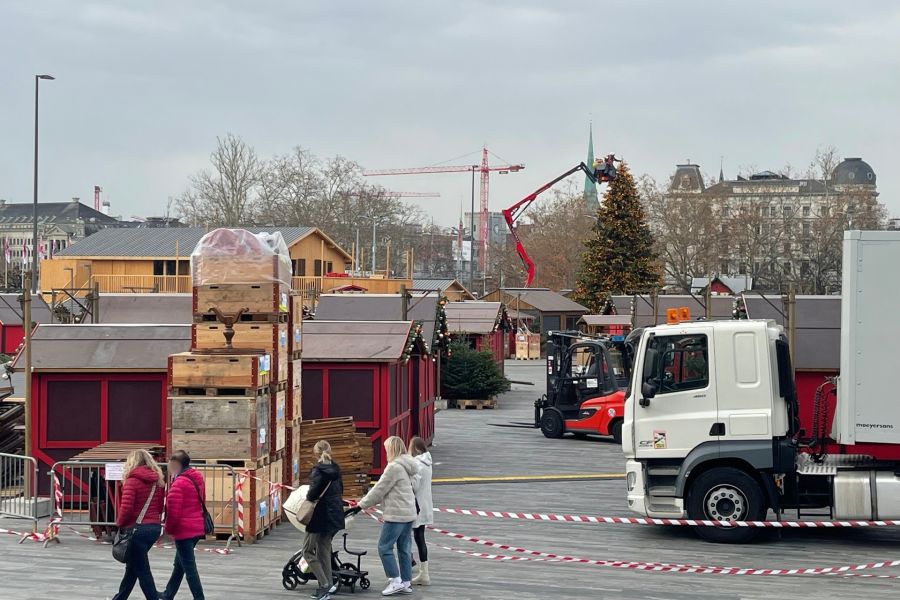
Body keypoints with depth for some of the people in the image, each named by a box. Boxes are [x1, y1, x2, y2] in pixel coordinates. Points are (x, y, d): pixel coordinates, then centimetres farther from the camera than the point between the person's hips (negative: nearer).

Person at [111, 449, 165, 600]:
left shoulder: (132, 481, -11)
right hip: (154, 527, 7)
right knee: (133, 566, 21)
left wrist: (119, 523, -3)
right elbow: (160, 507, 10)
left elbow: (126, 508, -18)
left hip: (137, 529, -7)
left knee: (142, 570, 1)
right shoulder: (158, 481, 9)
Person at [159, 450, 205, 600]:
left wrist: (169, 528, -3)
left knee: (189, 566, -3)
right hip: (197, 527, 9)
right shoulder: (197, 478, 9)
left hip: (184, 530, -9)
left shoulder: (179, 483, -17)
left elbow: (173, 510, -19)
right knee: (180, 563, 22)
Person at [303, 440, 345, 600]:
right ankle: (327, 586, 19)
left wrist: (308, 497, -7)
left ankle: (325, 585, -7)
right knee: (324, 550, 18)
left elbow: (314, 492, -26)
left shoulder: (318, 470, -16)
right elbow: (340, 490, 18)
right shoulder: (335, 469, 9)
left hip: (322, 516, -8)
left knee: (308, 550, 2)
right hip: (335, 515, 8)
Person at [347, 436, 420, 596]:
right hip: (409, 513, 9)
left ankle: (396, 581, -3)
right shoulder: (406, 466, 13)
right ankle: (406, 583, 15)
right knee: (404, 549, 12)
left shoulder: (394, 467, -16)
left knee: (384, 547, -3)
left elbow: (379, 490, -14)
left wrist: (360, 506, -8)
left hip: (396, 515, -9)